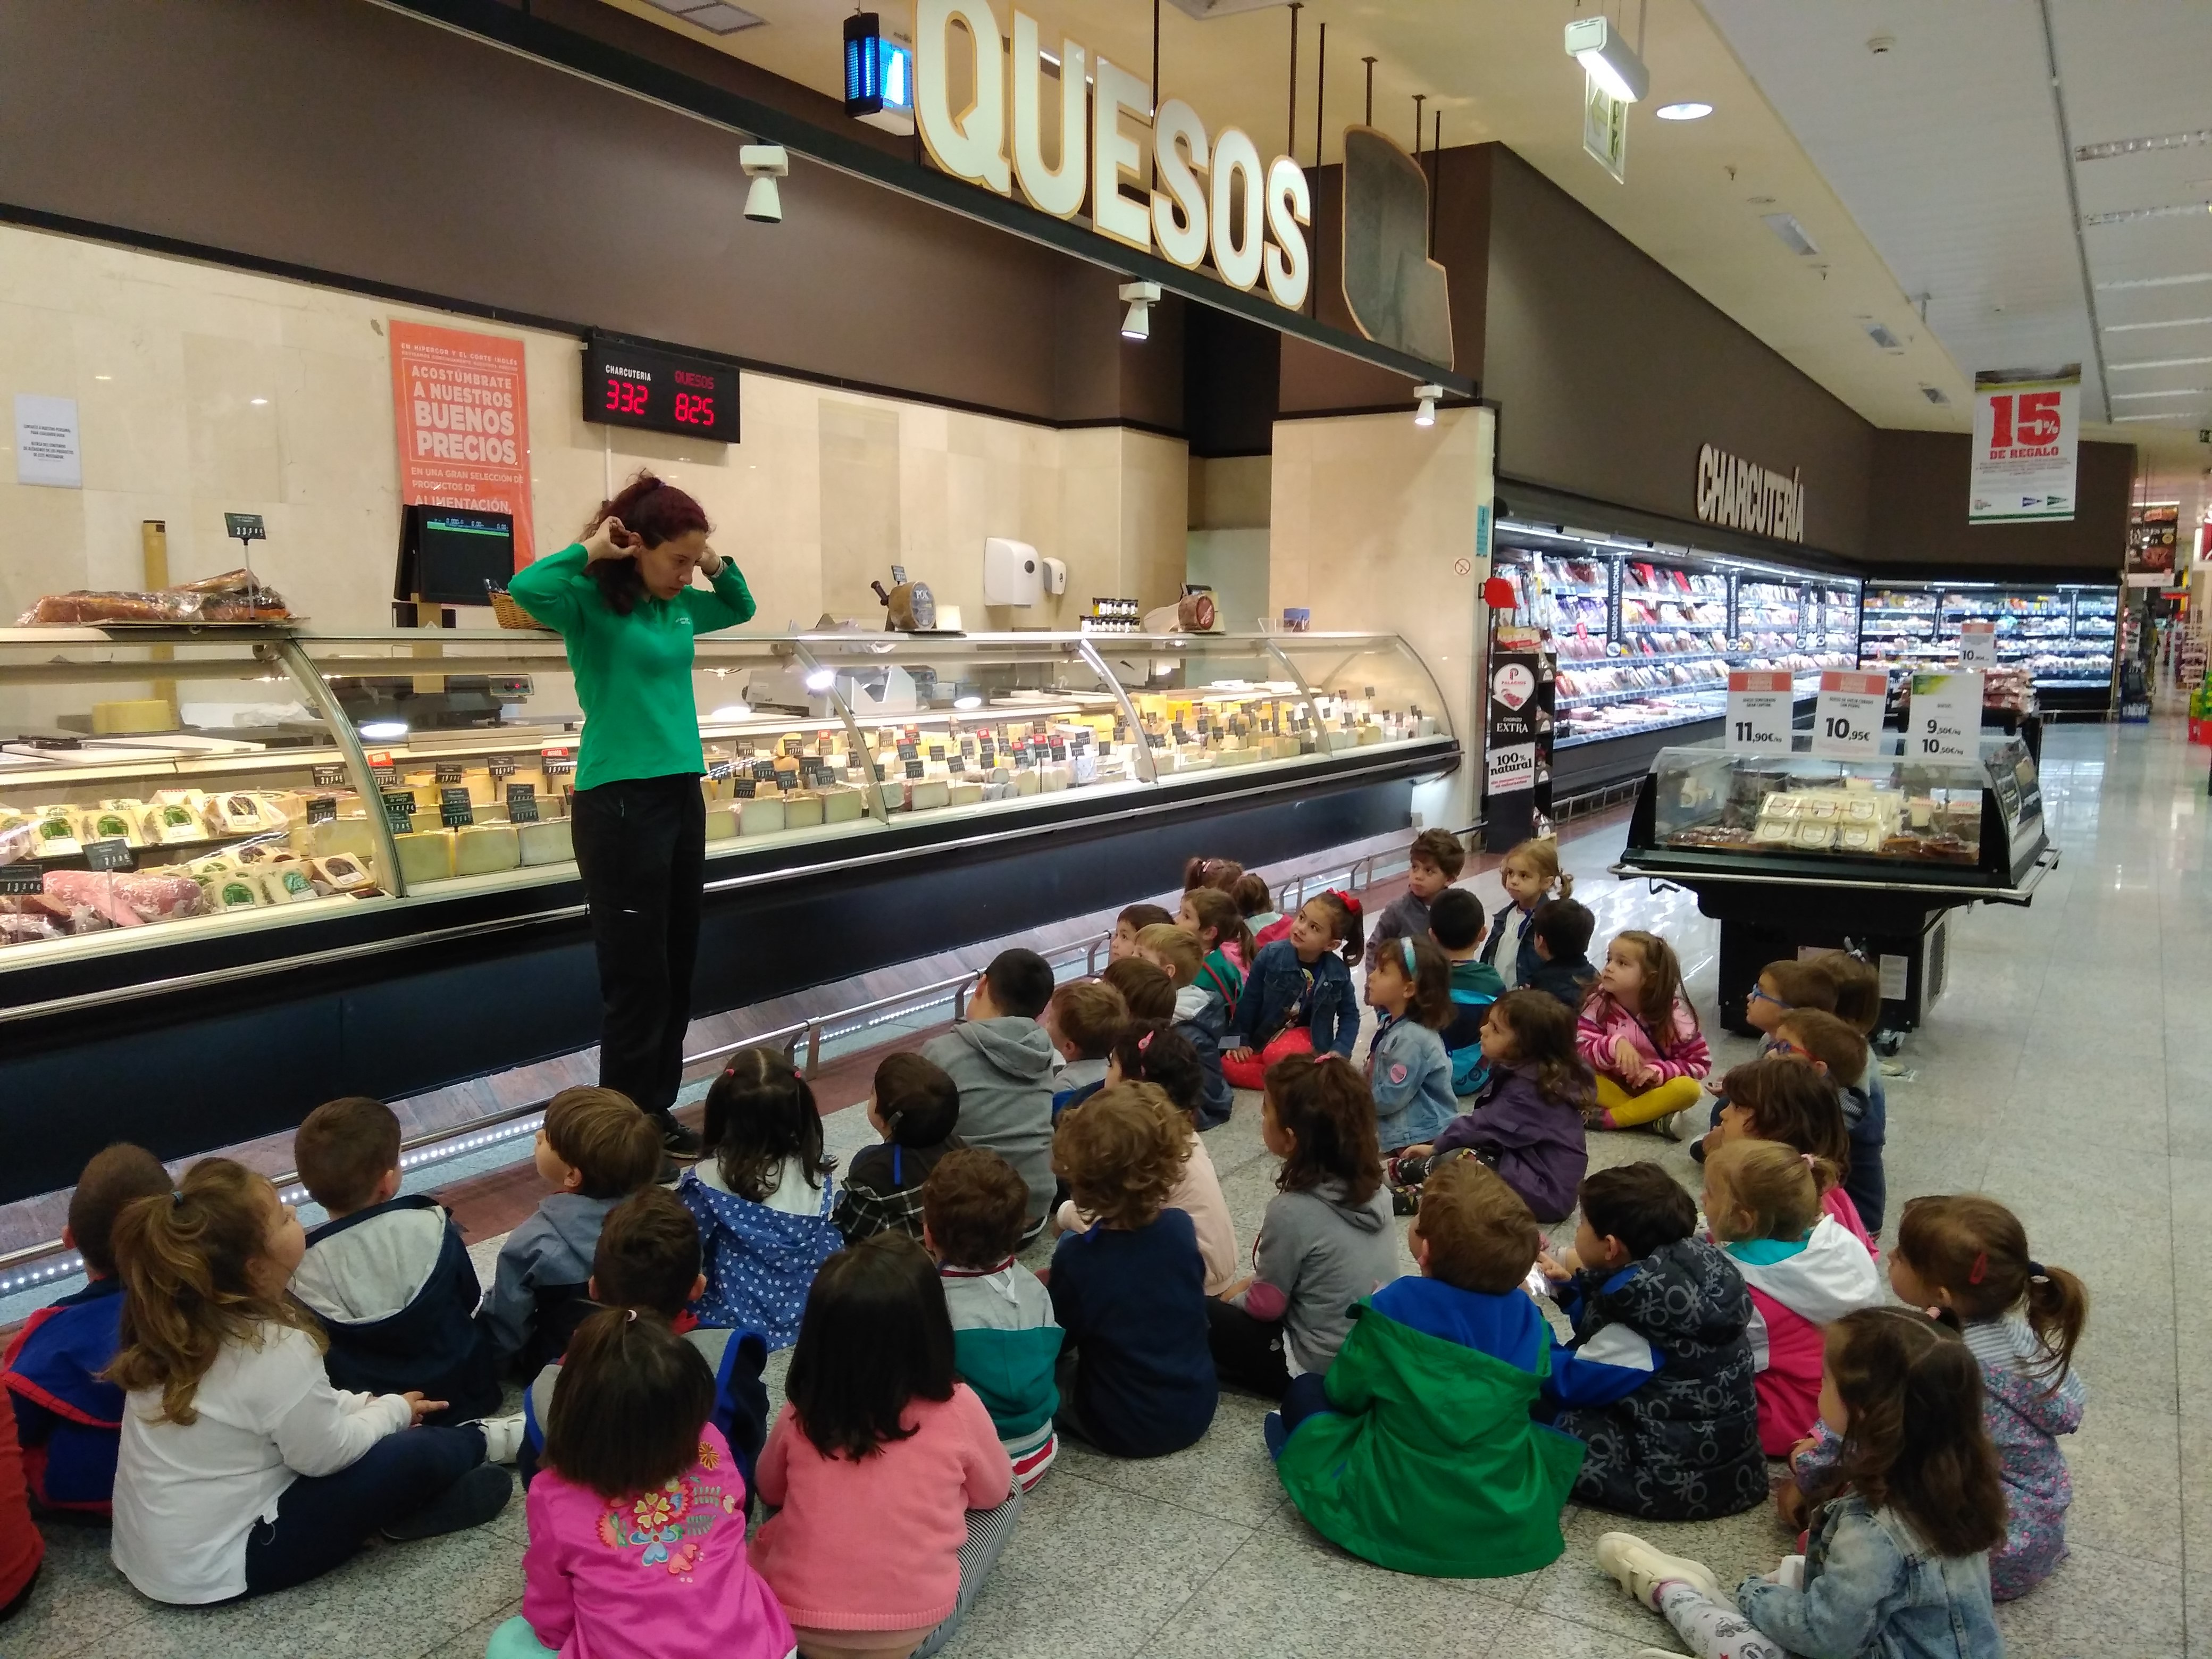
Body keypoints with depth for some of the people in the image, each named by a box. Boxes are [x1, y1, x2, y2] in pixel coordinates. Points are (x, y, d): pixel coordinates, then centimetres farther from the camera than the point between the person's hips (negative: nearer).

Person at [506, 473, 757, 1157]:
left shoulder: (679, 607, 10)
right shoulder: (591, 602, -10)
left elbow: (742, 609, 29)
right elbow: (525, 589, -30)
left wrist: (716, 565, 10)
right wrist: (590, 550, -16)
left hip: (682, 794, 8)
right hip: (619, 801, -8)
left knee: (676, 966, 12)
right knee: (637, 974, -2)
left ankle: (657, 1110, 24)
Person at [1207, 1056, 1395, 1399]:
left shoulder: (1292, 1210, -26)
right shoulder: (1373, 1187, -5)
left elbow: (1266, 1305, -12)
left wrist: (1230, 1299, 7)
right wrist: (1254, 1284, 13)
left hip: (1323, 1371, -7)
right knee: (1249, 1291, 25)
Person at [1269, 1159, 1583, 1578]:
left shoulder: (1393, 1309, -20)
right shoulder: (1525, 1315, -9)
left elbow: (1346, 1394, -3)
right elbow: (1531, 1393, 9)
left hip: (1400, 1519, -3)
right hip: (1515, 1522, 3)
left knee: (1306, 1390, 16)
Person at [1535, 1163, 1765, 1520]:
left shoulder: (1643, 1312, -27)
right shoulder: (1674, 1267, -2)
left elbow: (1566, 1383, -21)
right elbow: (1608, 1333, 16)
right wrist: (1568, 1287, 7)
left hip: (1684, 1477, -9)